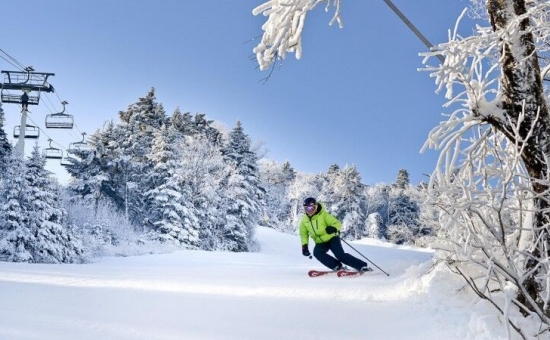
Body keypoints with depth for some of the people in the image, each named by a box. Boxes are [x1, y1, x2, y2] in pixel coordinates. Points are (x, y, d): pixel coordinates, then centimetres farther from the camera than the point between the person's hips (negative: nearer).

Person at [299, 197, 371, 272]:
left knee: (341, 255, -21)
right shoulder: (304, 220, -1)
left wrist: (333, 228, -38)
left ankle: (362, 266, -11)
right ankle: (337, 266, -16)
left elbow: (337, 223, -16)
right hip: (321, 243, 5)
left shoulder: (323, 214, -14)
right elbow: (304, 234, 12)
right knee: (317, 252, -25)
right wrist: (304, 245, -2)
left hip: (332, 238, -5)